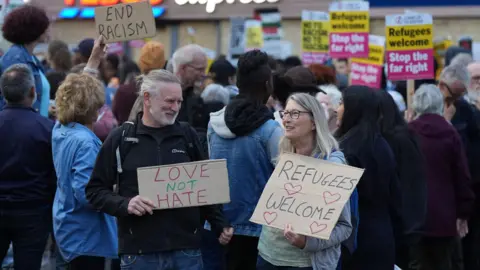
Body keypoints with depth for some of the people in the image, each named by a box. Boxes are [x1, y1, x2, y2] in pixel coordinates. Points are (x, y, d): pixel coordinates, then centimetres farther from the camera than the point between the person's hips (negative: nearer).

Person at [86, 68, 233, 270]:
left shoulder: (188, 136, 10)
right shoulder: (121, 139, 2)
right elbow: (95, 190, 3)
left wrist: (220, 225, 3)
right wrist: (125, 204, -14)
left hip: (187, 249, 2)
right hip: (139, 252, -2)